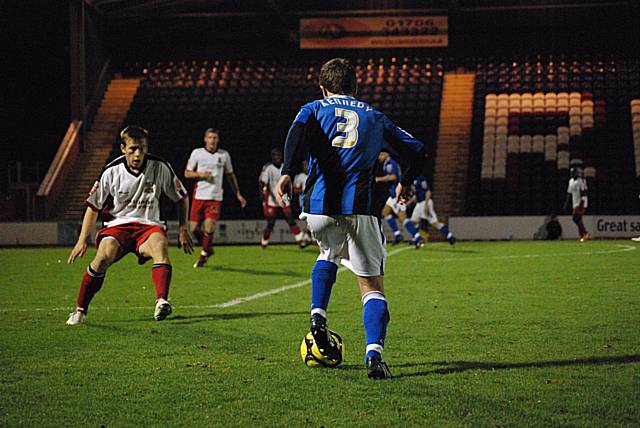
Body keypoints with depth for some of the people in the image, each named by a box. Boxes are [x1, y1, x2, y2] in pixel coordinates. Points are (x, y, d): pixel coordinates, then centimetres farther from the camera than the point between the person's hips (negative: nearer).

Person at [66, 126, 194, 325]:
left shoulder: (160, 168, -4)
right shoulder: (112, 172, -5)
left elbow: (182, 198, 11)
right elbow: (93, 206, 7)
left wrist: (183, 229, 5)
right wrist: (82, 240, 3)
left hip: (149, 225, 0)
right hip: (118, 225, 0)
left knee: (159, 244, -35)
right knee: (103, 256, -29)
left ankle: (161, 302, -51)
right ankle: (80, 310, -13)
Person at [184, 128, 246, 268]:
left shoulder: (224, 155, 8)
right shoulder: (197, 153, 4)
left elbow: (230, 175, 18)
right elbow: (187, 173, 8)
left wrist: (238, 194, 16)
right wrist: (200, 174, -11)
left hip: (215, 197, -1)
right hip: (199, 196, 1)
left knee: (209, 226, -14)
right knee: (194, 228, -1)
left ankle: (204, 254, 7)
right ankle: (208, 248, 25)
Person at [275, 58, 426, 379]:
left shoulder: (314, 109, 15)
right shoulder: (375, 117, 20)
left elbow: (298, 130, -9)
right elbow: (416, 150, 20)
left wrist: (287, 172, -21)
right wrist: (405, 182, 38)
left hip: (318, 207, 1)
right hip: (359, 208, -1)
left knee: (328, 254, 33)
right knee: (372, 287, 4)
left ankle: (318, 316, 14)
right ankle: (374, 354, -18)